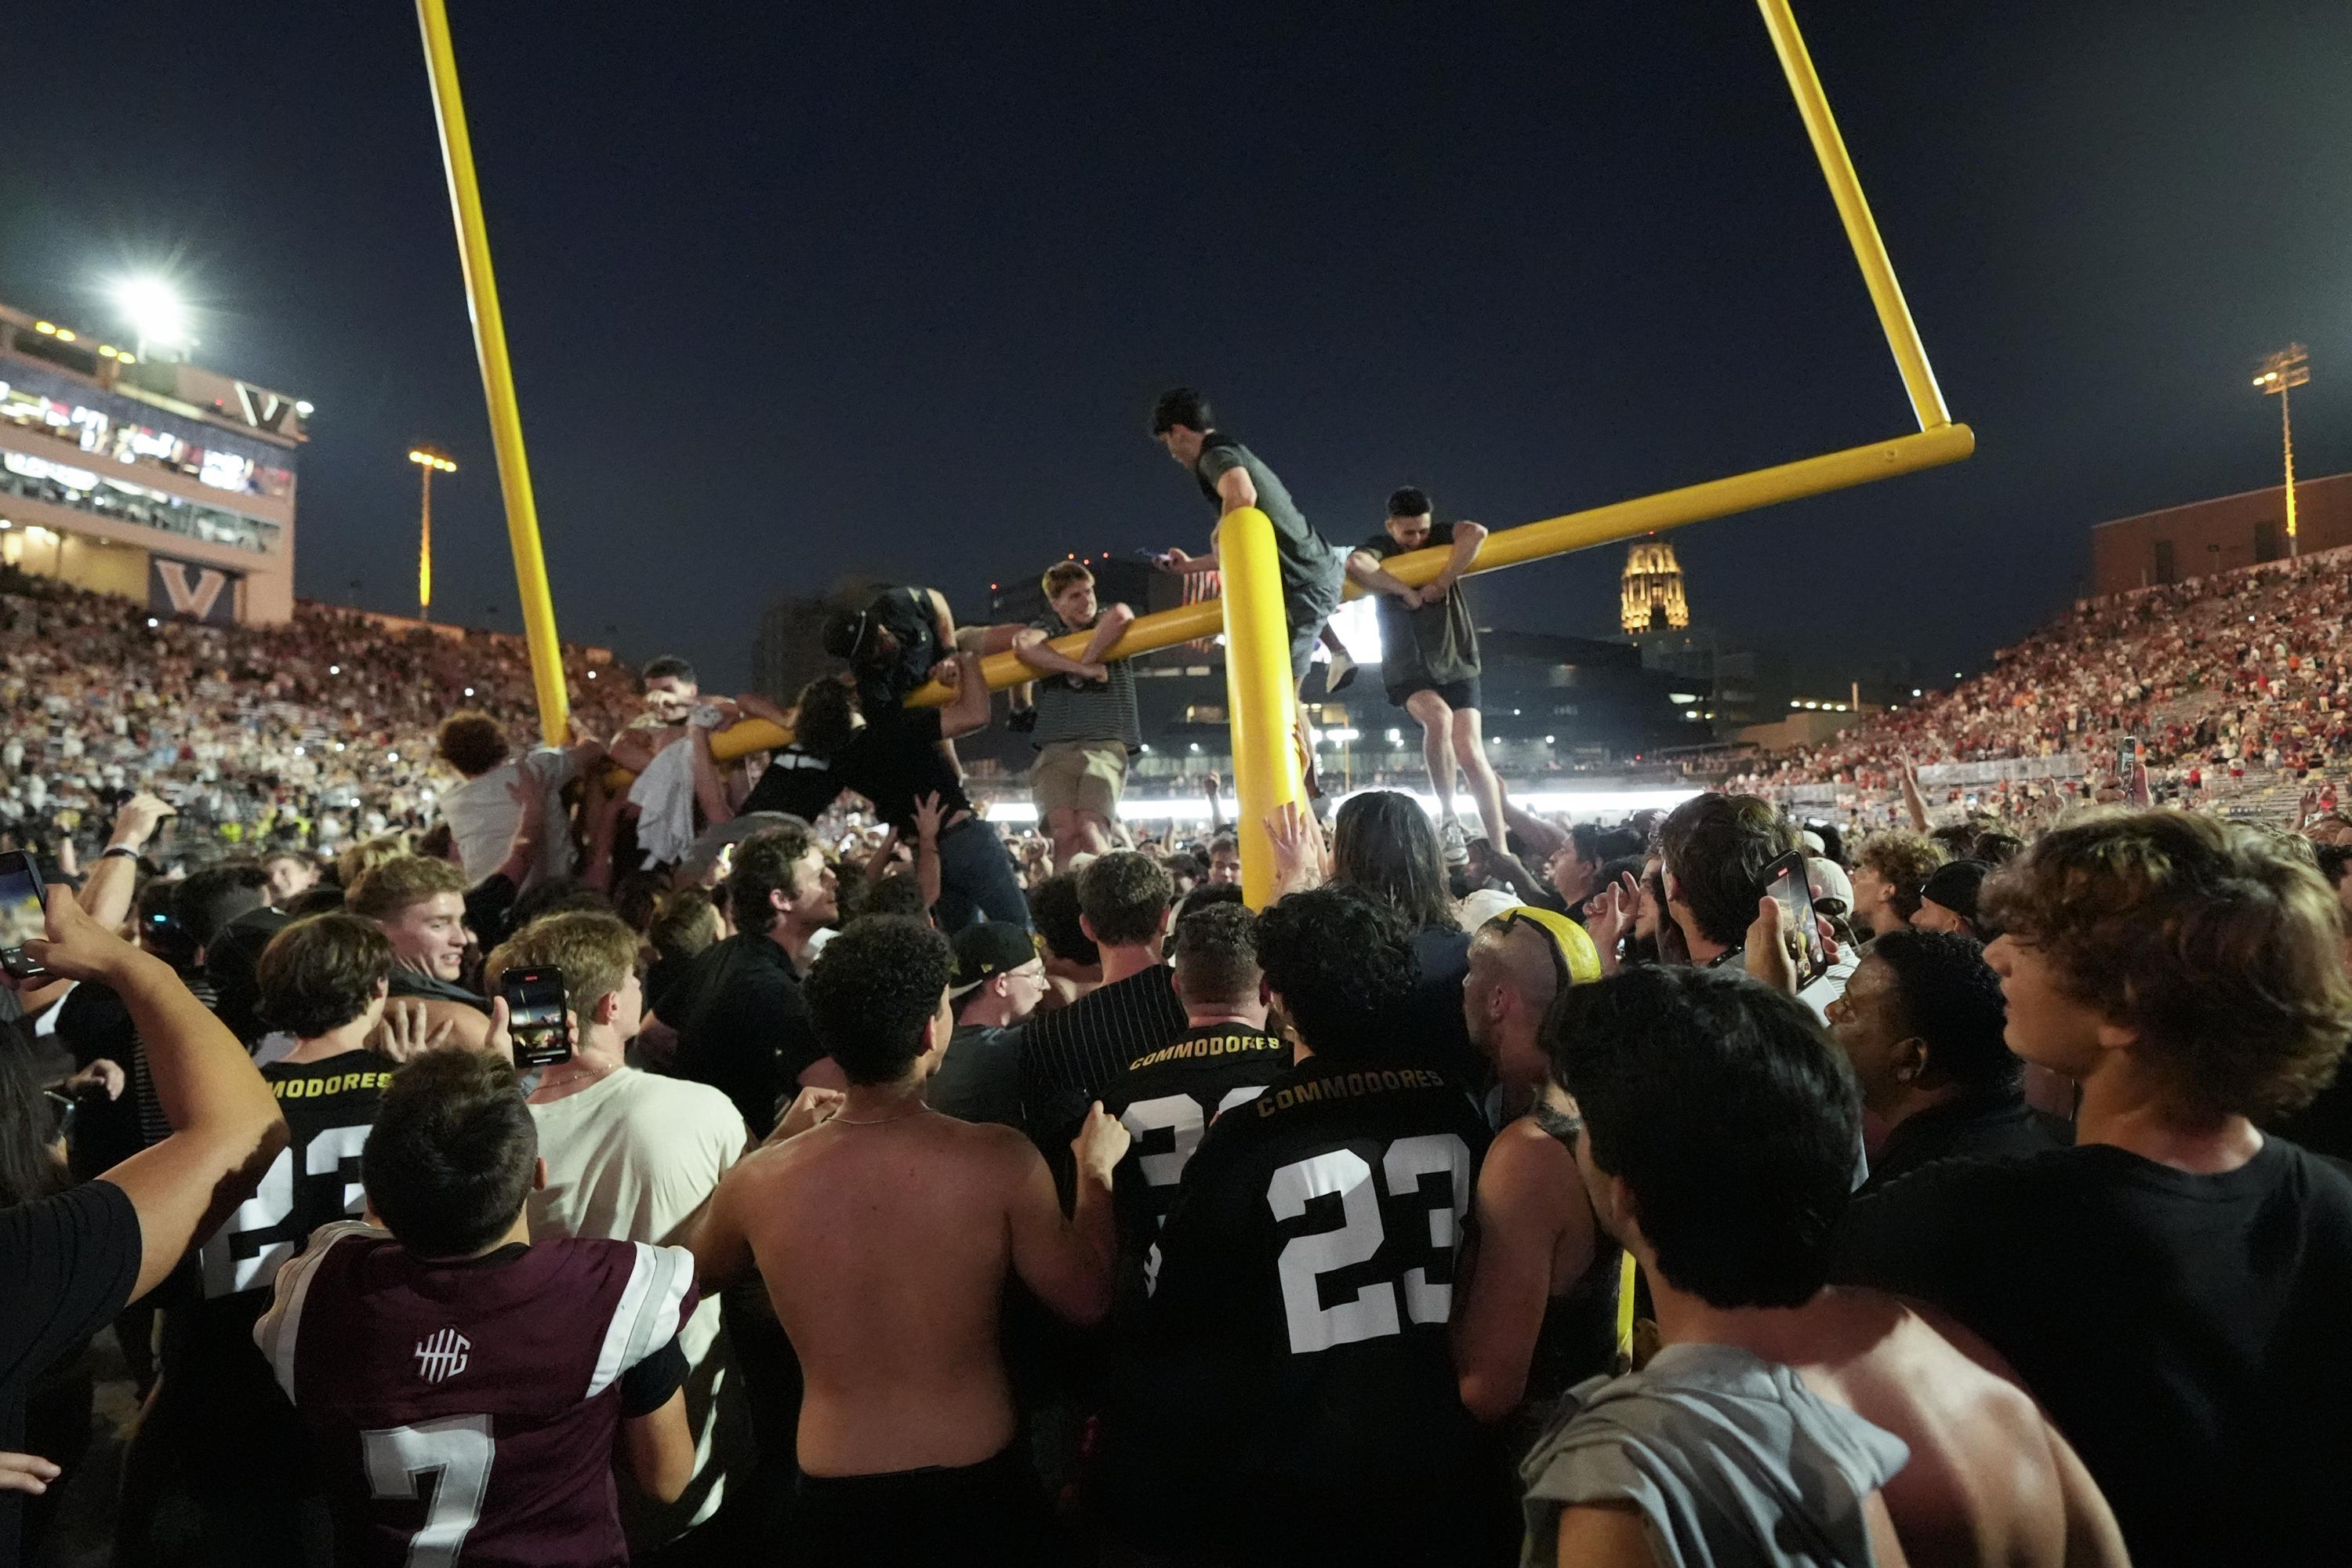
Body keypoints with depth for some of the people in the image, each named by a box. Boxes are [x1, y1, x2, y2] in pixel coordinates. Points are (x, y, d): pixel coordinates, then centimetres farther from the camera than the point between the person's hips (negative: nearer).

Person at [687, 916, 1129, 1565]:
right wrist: (1096, 1169, 6)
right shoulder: (1000, 1160, -22)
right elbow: (1088, 1301, -8)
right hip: (980, 1488, -1)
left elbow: (695, 1274, 9)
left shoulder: (755, 1182, -15)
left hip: (834, 1503, 2)